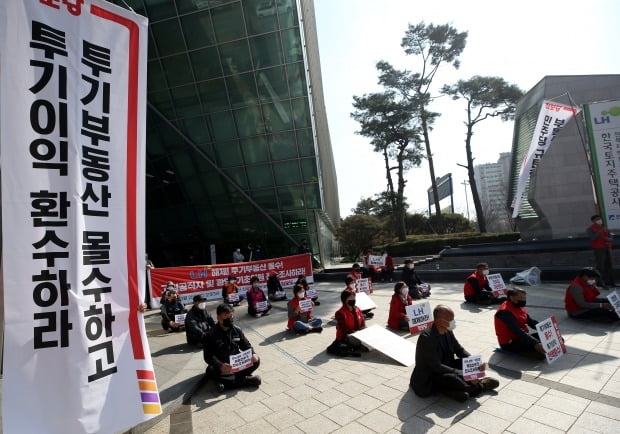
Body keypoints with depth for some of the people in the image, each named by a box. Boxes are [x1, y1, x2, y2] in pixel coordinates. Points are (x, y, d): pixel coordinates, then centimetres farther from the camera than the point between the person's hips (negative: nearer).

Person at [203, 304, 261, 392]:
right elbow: (208, 356, -16)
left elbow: (246, 345, 8)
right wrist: (220, 365, -35)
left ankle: (226, 381, -24)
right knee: (210, 371, -34)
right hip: (221, 365, -3)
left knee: (256, 360, -16)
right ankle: (245, 380, -29)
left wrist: (253, 354, -15)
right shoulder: (211, 334, -10)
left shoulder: (237, 330, 2)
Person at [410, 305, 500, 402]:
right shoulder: (426, 337, -28)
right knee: (451, 378, -34)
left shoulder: (448, 332, -4)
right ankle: (479, 387, -8)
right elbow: (436, 367, -29)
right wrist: (463, 375, -28)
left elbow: (460, 350, 7)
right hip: (428, 378, -8)